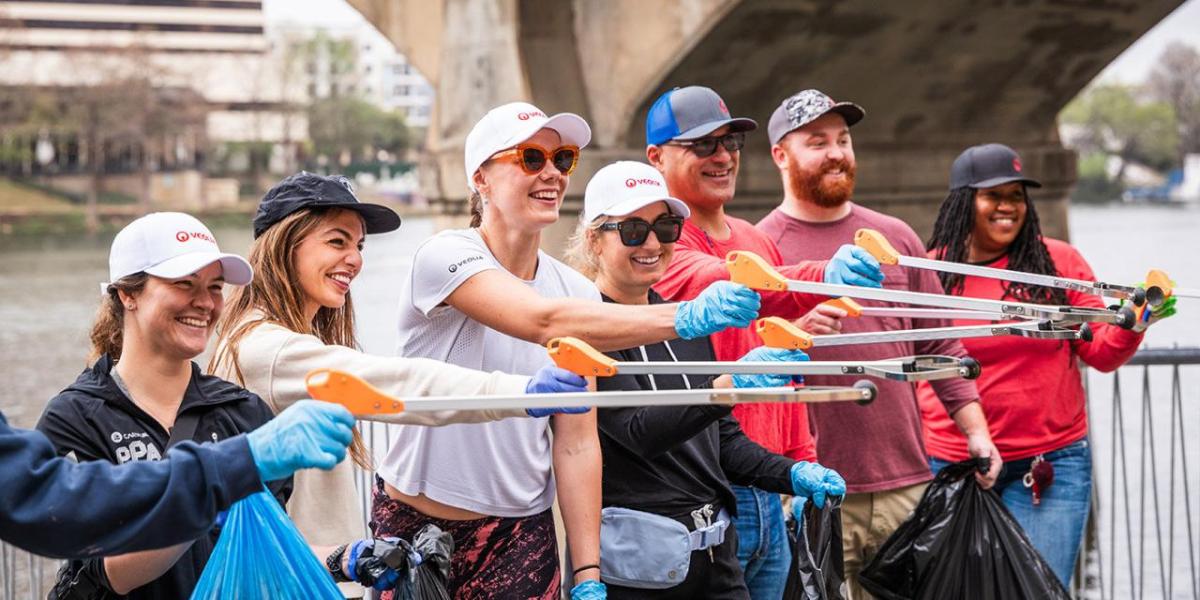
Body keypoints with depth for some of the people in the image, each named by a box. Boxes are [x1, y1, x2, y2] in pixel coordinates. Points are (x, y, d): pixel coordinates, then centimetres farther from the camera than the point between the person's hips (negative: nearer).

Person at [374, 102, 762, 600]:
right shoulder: (445, 257, -13)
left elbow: (576, 442, 0)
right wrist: (685, 317, -41)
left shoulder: (578, 292, 4)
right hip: (415, 527, -4)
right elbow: (546, 323, -31)